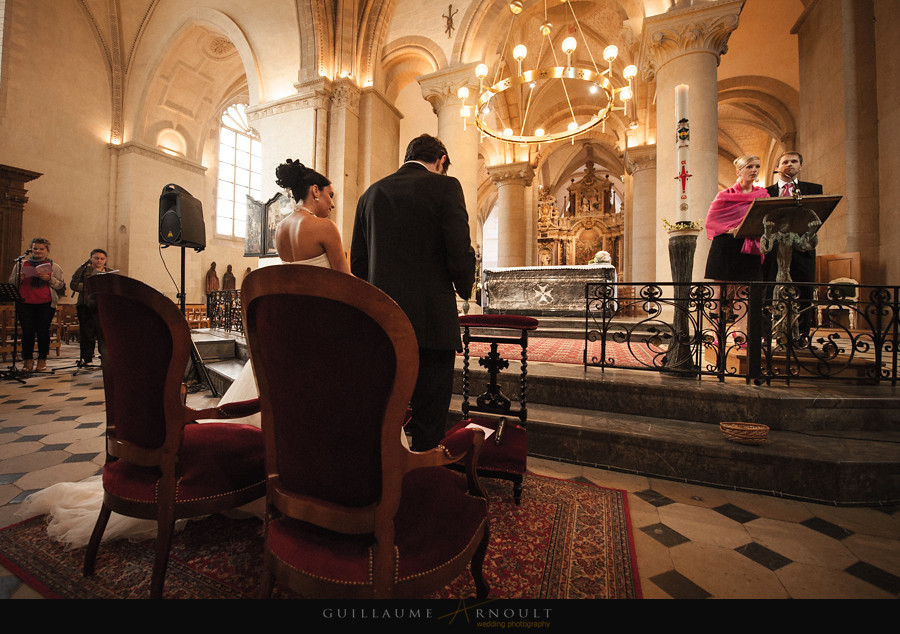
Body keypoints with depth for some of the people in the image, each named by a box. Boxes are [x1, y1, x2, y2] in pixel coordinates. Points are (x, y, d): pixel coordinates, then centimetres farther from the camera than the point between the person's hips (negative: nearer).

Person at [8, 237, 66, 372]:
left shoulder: (54, 266, 10)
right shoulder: (21, 264, 15)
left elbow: (61, 285, 4)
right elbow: (10, 282, 16)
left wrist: (50, 279, -13)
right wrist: (19, 278, -5)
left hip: (46, 304, -2)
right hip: (25, 303, 2)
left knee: (43, 331, -3)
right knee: (27, 331, -1)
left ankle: (42, 360, 8)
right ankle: (27, 360, 10)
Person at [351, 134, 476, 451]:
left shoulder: (371, 193, 13)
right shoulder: (445, 186, -2)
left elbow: (357, 262, 13)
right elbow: (460, 253, -11)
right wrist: (464, 289, 8)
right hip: (431, 321, -5)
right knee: (427, 426, 5)